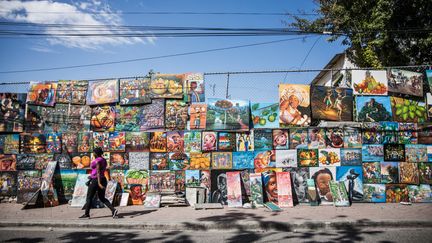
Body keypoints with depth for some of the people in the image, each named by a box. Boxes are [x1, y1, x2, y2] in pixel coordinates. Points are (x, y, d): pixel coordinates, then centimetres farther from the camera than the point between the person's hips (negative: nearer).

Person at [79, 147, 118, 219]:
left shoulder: (97, 160, -13)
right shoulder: (104, 160, 13)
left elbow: (98, 172, -21)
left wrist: (99, 183, -26)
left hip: (96, 180, -8)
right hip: (103, 180, 8)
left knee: (89, 197, 7)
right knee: (102, 198, 10)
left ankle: (86, 214, 15)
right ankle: (113, 210, -6)